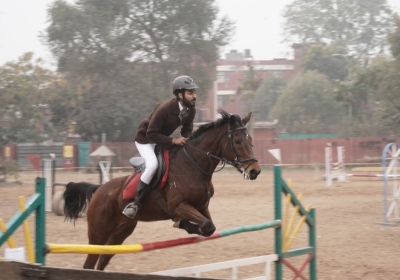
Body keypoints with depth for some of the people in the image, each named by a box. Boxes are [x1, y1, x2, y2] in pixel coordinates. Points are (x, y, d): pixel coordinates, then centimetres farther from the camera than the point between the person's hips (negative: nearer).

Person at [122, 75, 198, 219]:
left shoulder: (191, 110, -12)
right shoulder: (165, 109, -33)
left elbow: (187, 130, 4)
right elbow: (151, 134, -31)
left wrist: (187, 140, -18)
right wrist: (173, 141, -36)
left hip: (164, 139, 8)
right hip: (145, 139, -8)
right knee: (152, 165, -31)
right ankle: (136, 203, -21)